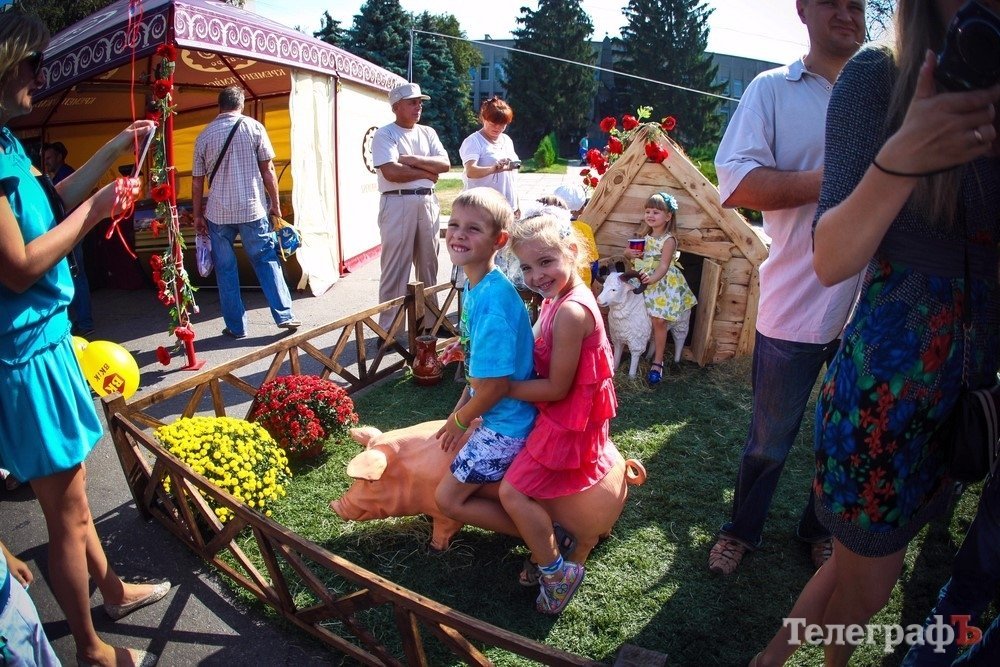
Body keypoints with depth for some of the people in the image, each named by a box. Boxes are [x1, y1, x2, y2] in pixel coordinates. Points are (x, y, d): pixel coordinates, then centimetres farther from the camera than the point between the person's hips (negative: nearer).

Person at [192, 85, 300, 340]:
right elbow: (268, 170, -2)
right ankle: (284, 315, 2)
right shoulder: (254, 128, 0)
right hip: (253, 209, -1)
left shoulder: (204, 135, 6)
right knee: (267, 261, 8)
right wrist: (275, 204, 6)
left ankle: (236, 326, 11)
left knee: (225, 269, 8)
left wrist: (197, 215, 15)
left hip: (218, 213, 1)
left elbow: (197, 181, 8)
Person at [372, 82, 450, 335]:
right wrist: (426, 172, -5)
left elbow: (445, 164, 3)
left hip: (428, 202, 6)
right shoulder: (385, 134, -2)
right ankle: (388, 330, 2)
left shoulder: (428, 133, 16)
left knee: (428, 265, 11)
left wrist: (414, 160, -10)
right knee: (395, 269, -5)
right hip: (398, 203, -6)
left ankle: (430, 321, 22)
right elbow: (391, 172, -17)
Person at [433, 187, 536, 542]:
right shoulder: (474, 285, 0)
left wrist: (460, 420, -9)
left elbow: (495, 384, -26)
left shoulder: (492, 300, -29)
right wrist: (459, 411, 10)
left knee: (448, 498, 3)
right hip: (496, 416, 9)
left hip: (506, 426, -9)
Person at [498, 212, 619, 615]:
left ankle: (556, 573, 13)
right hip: (559, 413, 10)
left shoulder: (570, 312, -29)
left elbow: (556, 388, -24)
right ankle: (551, 544, 32)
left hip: (568, 419, -10)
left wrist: (502, 387, -16)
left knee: (512, 490, -4)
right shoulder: (557, 298, 1)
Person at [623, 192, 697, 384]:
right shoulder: (645, 235, 6)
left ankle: (657, 361, 5)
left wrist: (653, 278, -42)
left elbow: (663, 266, -22)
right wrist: (629, 252, -7)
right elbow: (630, 251, 19)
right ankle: (651, 352, 21)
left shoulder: (669, 240, -13)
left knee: (658, 321, -5)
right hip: (644, 283, 6)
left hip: (662, 284, -6)